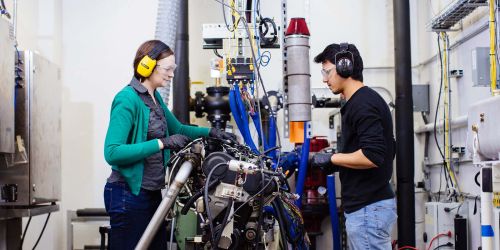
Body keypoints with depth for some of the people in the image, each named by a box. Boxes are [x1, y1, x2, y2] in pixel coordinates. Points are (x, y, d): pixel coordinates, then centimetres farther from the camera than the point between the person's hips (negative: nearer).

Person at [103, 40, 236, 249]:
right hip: (128, 195, -9)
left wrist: (211, 132, 12)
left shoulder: (155, 97, 10)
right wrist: (162, 143, -26)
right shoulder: (127, 99, -17)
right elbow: (112, 152, -26)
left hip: (152, 193, 9)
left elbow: (178, 129, 26)